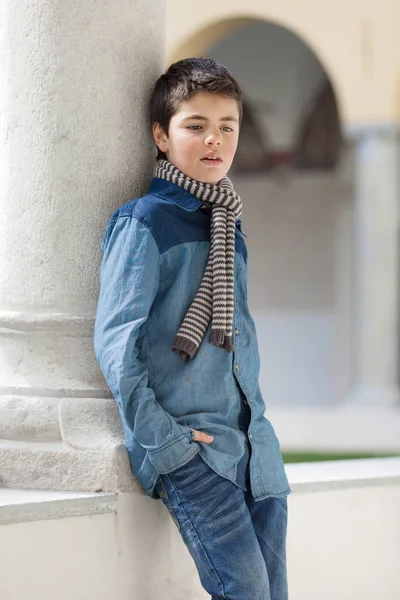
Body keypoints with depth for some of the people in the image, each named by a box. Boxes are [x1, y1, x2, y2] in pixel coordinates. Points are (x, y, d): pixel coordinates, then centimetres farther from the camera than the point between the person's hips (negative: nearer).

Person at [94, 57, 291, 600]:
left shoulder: (230, 225, 16)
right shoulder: (144, 223, -7)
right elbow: (115, 341, -12)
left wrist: (255, 417, 15)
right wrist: (158, 439, -15)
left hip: (250, 434, 7)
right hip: (186, 441, -7)